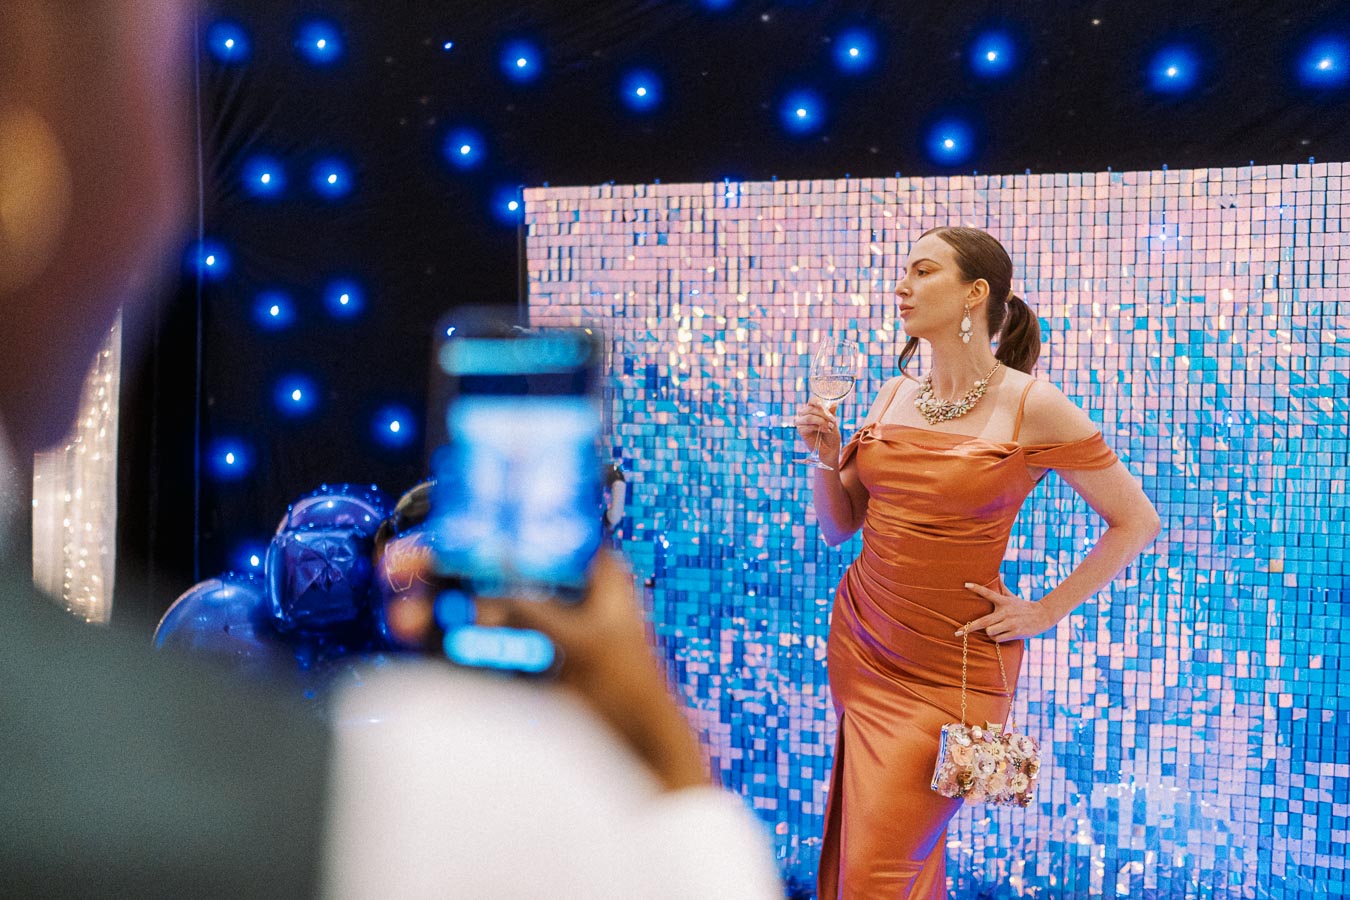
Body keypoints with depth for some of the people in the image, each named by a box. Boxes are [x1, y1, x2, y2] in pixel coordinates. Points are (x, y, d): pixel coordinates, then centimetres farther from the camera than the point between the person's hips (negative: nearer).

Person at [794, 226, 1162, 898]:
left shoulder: (1032, 408, -10)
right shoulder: (894, 396, 6)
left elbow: (1136, 523, -2)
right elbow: (839, 526, 12)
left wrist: (1045, 611, -4)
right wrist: (827, 455, -5)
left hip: (951, 664, -6)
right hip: (859, 643, 6)